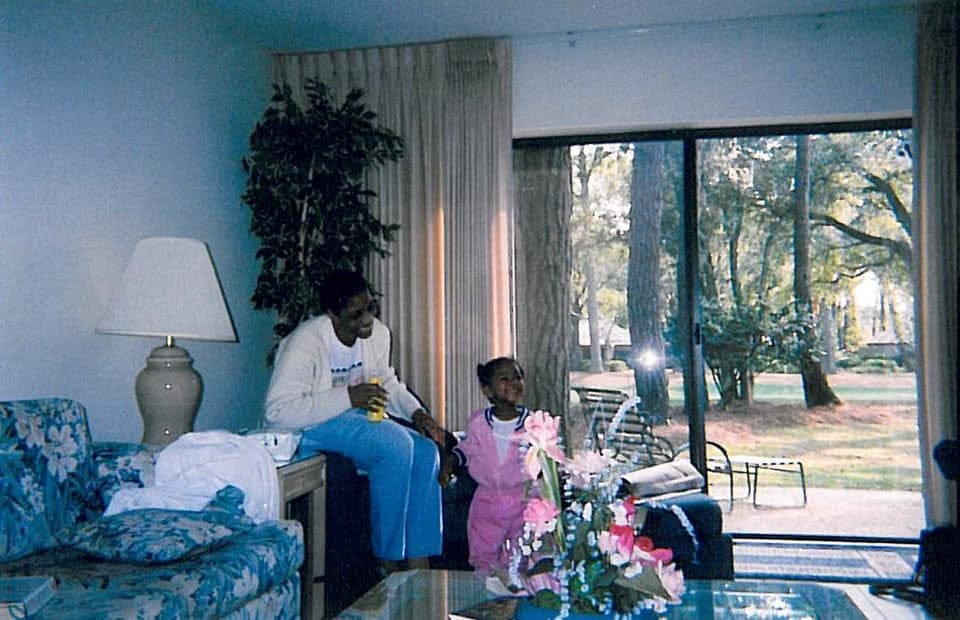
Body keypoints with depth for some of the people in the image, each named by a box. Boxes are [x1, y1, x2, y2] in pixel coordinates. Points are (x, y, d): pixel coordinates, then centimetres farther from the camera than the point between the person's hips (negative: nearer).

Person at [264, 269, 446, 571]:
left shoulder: (378, 333, 0)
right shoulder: (306, 342, -22)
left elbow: (389, 384, 17)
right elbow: (277, 411, -29)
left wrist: (416, 412, -4)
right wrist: (347, 397, -33)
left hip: (354, 416, 8)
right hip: (310, 426, -7)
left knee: (425, 451, -14)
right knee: (395, 443, -29)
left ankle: (418, 561, -12)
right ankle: (388, 560, -19)